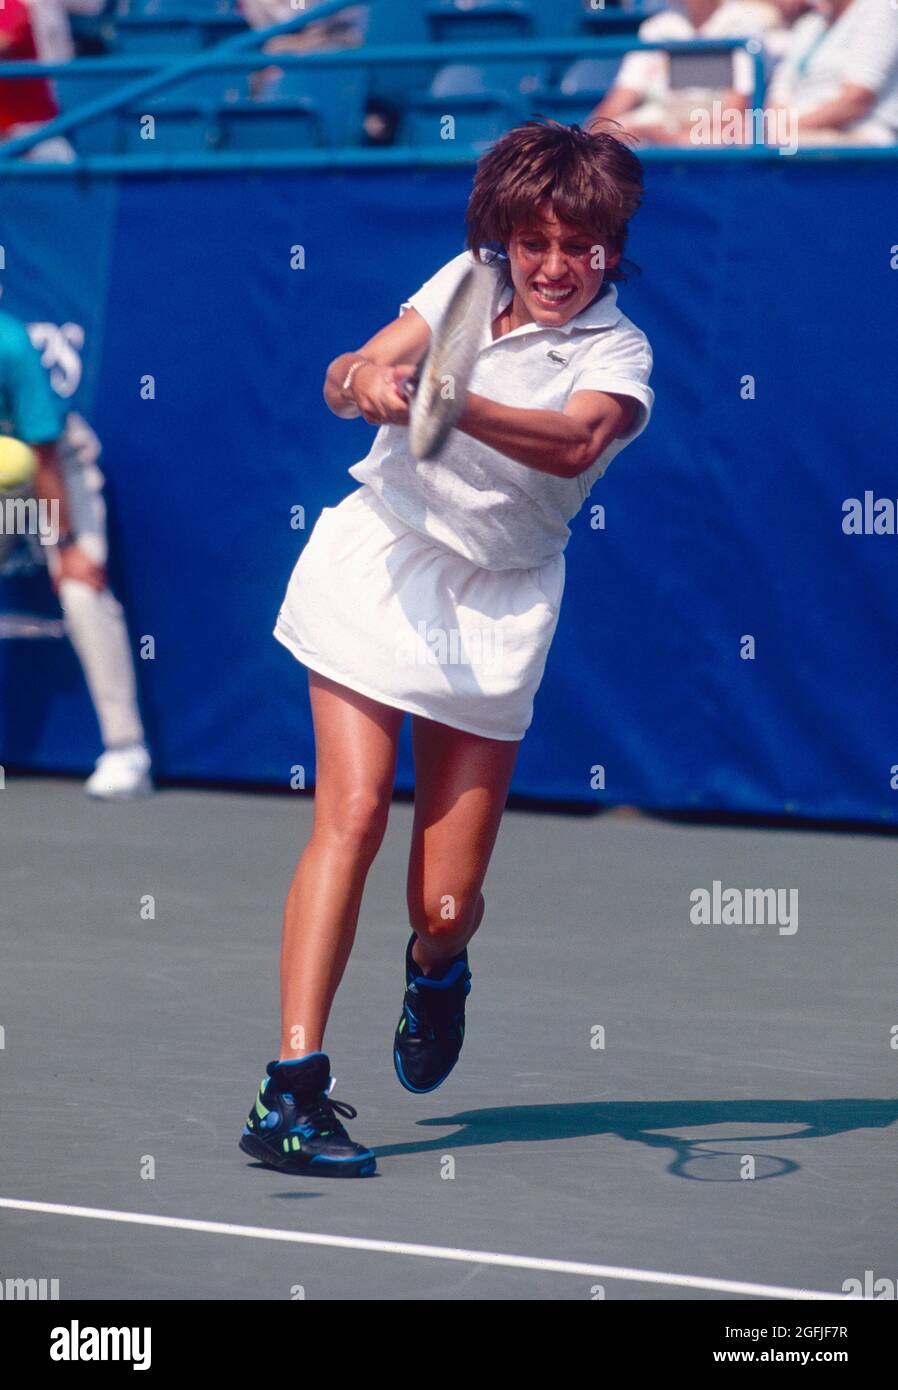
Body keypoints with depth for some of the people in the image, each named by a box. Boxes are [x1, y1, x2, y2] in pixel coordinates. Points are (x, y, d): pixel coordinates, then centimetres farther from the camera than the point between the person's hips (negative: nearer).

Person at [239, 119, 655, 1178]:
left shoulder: (618, 354, -6)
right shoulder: (470, 280, 5)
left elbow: (576, 441, -28)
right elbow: (350, 376, 0)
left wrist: (450, 403, -44)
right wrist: (365, 379, -25)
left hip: (494, 611, -1)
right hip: (376, 564, 1)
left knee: (446, 906, -1)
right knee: (352, 814, -17)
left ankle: (434, 970, 39)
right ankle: (293, 1085, -18)